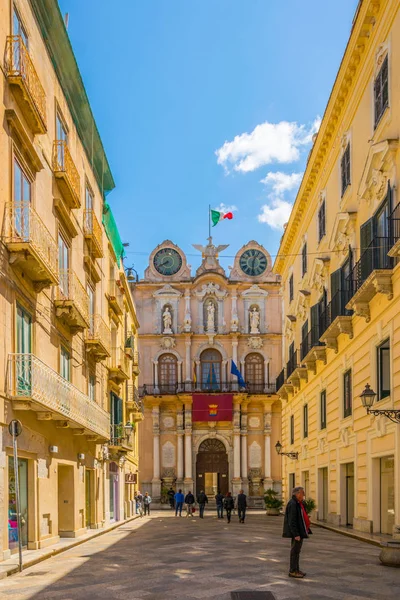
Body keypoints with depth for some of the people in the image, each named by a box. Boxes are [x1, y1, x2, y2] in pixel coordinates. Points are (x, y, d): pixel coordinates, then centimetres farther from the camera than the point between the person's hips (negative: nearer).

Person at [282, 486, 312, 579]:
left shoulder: (299, 503, 13)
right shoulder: (292, 504, -19)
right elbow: (292, 521, -23)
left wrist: (306, 529, 19)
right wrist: (296, 534, -25)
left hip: (301, 530, 10)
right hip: (297, 532, -10)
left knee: (297, 550, 15)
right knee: (295, 550, -5)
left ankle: (296, 569, 22)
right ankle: (292, 571, 0)